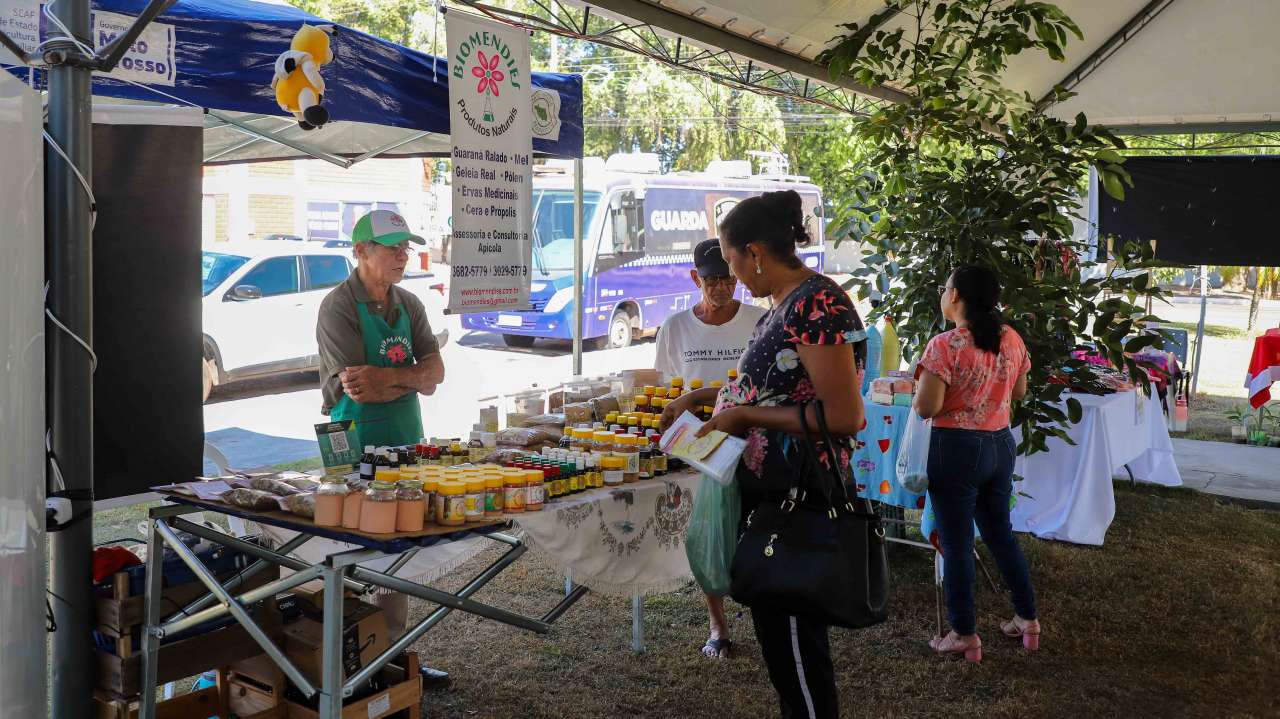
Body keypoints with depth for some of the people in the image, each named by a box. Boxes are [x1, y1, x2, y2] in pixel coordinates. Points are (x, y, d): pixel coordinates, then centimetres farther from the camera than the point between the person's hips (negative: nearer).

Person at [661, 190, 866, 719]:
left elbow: (845, 416, -24)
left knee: (790, 633, 3)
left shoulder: (817, 304, -20)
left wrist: (745, 415, -18)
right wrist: (699, 397, 24)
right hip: (768, 487, 10)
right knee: (778, 621, 19)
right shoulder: (786, 304, 10)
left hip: (797, 497, -10)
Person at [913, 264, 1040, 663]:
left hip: (957, 450, -6)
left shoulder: (945, 345, -19)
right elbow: (1018, 392, 14)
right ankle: (1028, 620, 30)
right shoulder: (1012, 339, 1)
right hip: (1001, 445, 6)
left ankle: (965, 636, 13)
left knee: (957, 543, 5)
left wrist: (923, 387, -1)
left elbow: (926, 408, -21)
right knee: (1001, 534, 21)